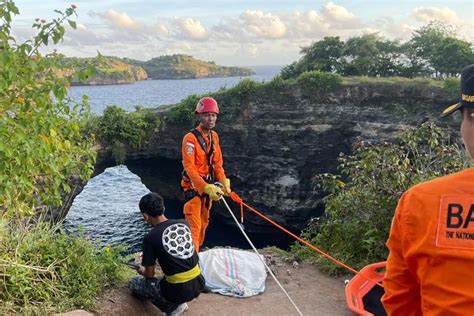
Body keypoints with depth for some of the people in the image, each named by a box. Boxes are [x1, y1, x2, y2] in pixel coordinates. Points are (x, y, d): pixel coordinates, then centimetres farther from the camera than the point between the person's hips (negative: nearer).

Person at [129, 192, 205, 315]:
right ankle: (178, 302, 17)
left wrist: (143, 271, 23)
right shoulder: (183, 223, 2)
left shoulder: (150, 238, -12)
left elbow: (150, 275, -2)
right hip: (198, 284, 5)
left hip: (179, 291, -5)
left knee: (133, 284, 17)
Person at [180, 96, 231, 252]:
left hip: (208, 186, 8)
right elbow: (190, 168, -24)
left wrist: (223, 182, -5)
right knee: (194, 227, -10)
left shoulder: (214, 136, 5)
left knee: (203, 224, 18)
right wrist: (207, 188, -31)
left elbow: (217, 162, 9)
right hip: (193, 187, -7)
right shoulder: (190, 138, -19)